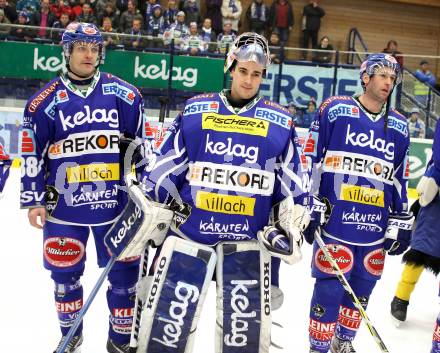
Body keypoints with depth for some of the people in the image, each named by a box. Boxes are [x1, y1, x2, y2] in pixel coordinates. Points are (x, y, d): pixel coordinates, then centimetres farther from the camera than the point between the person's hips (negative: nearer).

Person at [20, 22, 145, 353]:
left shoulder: (124, 95, 1)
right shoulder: (45, 101, -1)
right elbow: (32, 153, 2)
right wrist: (33, 199, -1)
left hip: (115, 202, 1)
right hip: (63, 205, 0)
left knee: (124, 271, 6)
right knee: (65, 273, 12)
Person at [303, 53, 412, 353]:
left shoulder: (399, 126, 11)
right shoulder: (335, 110, -2)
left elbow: (400, 179, 17)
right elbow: (310, 160, -2)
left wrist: (402, 222, 14)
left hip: (375, 229, 5)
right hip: (335, 221, -4)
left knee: (361, 291, 14)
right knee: (329, 290, -2)